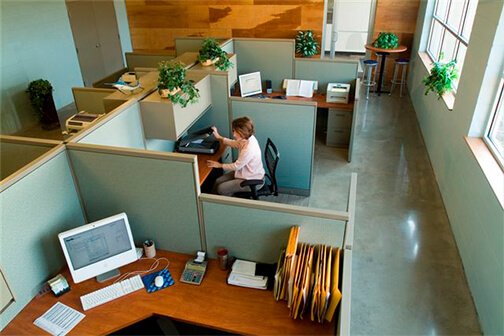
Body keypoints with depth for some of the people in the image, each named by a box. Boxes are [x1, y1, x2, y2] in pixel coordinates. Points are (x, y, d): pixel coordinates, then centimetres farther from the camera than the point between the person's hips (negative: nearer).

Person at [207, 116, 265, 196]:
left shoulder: (248, 149, -35)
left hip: (252, 181, -9)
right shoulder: (248, 138, -8)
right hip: (247, 173, 9)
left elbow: (236, 166, -21)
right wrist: (219, 137, 9)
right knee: (218, 181, 5)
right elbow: (234, 144, 13)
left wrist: (220, 165, -9)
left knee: (221, 189, -8)